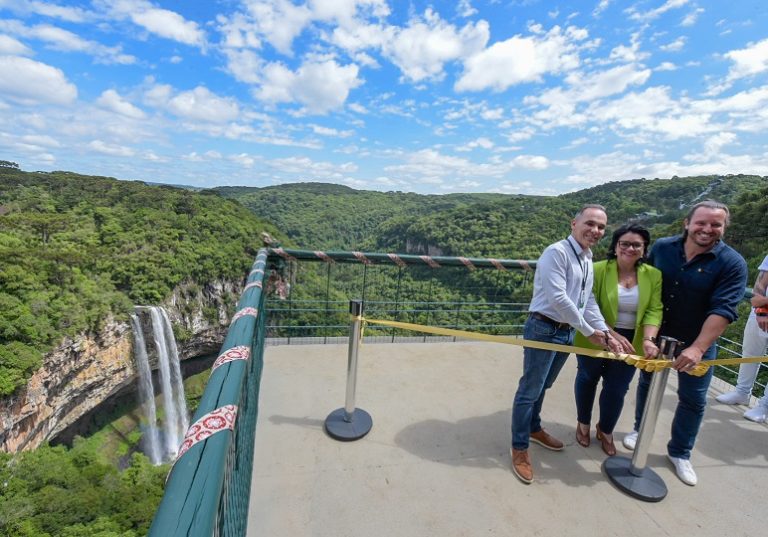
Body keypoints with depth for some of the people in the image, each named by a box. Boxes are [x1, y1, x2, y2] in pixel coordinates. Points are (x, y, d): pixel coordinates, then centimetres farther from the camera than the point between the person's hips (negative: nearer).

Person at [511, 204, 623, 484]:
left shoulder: (588, 260, 13)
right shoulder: (557, 252, -16)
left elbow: (588, 301, 12)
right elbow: (558, 298, -22)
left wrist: (604, 332, 1)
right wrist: (589, 331, -14)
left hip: (567, 332, 9)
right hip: (544, 329, -9)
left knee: (542, 387, 23)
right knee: (530, 389, 1)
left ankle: (534, 428, 43)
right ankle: (519, 447, 16)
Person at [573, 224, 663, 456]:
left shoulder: (654, 275, -5)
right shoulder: (598, 270, -16)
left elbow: (653, 310, -11)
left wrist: (649, 339, -27)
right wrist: (612, 335, -27)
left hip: (630, 343, 3)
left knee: (616, 389, 13)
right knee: (588, 380, 18)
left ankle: (605, 430, 42)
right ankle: (583, 423, 44)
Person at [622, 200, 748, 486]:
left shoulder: (732, 263, -17)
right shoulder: (662, 247, -10)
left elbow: (722, 310, -25)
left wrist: (697, 348, -34)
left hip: (698, 342, -2)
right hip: (656, 335, 2)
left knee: (693, 399, 10)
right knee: (647, 383, 17)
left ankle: (680, 453, 31)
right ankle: (640, 429, 41)